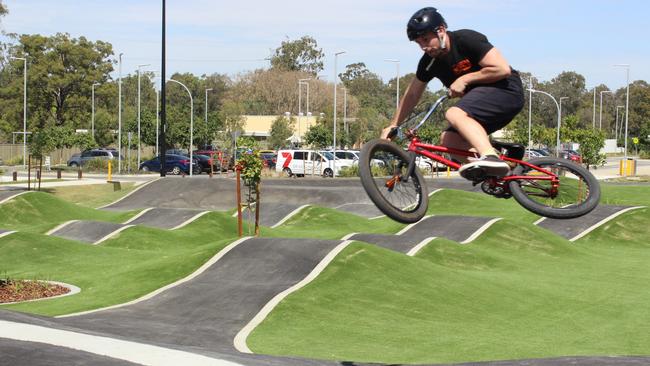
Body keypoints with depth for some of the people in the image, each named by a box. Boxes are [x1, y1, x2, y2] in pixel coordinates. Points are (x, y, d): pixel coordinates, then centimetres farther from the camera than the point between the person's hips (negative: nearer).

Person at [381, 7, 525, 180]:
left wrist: (465, 79, -18)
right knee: (448, 140, -6)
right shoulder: (429, 62, 3)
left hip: (507, 91, -8)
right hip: (481, 102, 8)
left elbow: (502, 69, -22)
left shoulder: (467, 40, -17)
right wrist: (393, 126, 12)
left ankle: (491, 157, -49)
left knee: (454, 114, -30)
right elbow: (412, 95, 15)